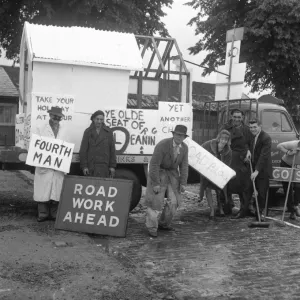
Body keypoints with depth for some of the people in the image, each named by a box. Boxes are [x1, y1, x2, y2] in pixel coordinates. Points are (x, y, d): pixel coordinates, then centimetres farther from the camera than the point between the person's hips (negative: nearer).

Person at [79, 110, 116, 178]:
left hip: (104, 165, 0)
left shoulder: (108, 132, 8)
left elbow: (112, 150, 8)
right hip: (91, 166, 0)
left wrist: (112, 166, 3)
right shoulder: (88, 132, 7)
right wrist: (84, 166, -3)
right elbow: (83, 150, 4)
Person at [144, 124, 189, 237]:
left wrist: (183, 183, -8)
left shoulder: (184, 148, -9)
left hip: (172, 174, 6)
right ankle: (152, 227, 5)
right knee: (156, 201, -8)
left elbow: (184, 166, -3)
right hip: (158, 173, -6)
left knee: (173, 201, 2)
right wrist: (155, 183, -27)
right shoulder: (162, 145, -28)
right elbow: (154, 164, -26)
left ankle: (163, 224, 21)